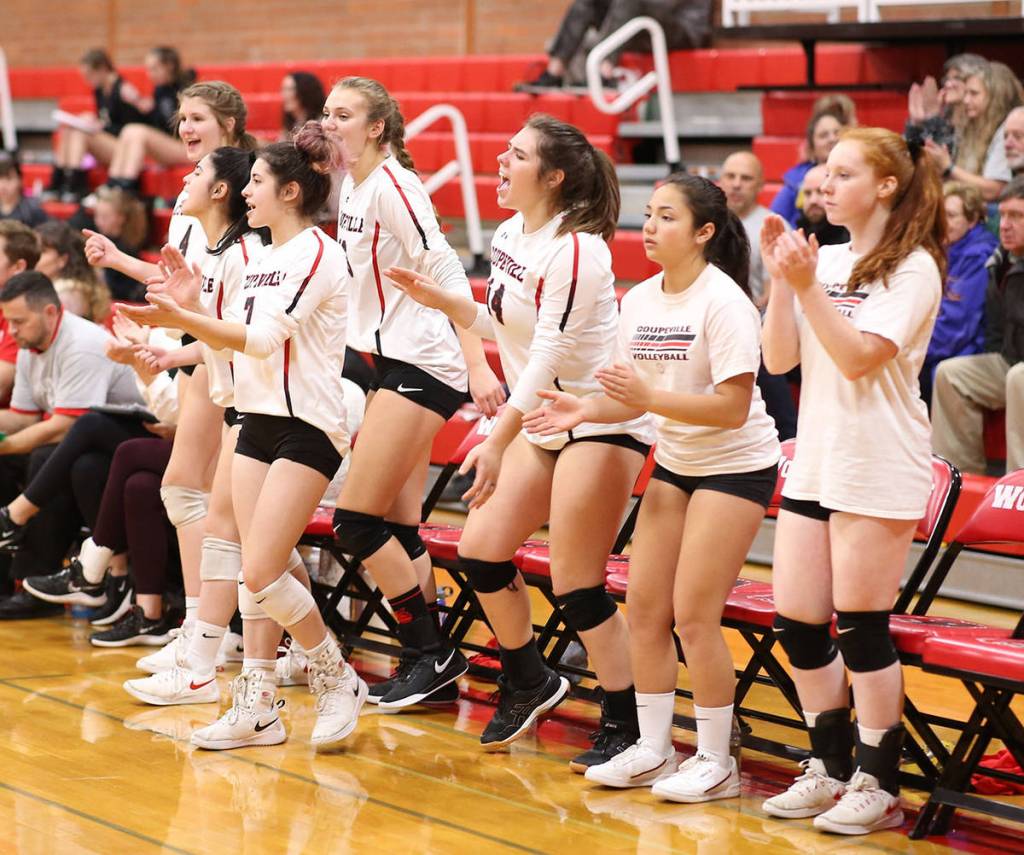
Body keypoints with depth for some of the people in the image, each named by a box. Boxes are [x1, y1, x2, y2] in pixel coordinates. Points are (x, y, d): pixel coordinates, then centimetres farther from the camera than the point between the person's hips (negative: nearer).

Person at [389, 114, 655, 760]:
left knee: (575, 583, -9)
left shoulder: (574, 249, -21)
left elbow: (548, 356, -24)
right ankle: (530, 682, 26)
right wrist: (440, 300, 4)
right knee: (481, 549, 6)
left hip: (603, 422, -9)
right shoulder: (509, 237, 6)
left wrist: (498, 442, -25)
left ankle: (627, 727, 3)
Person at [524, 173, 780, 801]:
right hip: (674, 462, 7)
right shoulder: (640, 300, 3)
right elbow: (636, 397, 8)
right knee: (644, 605, 4)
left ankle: (716, 762, 5)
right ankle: (653, 750, 16)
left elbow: (732, 407, -23)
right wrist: (586, 410, -11)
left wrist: (649, 398, -30)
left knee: (693, 614, -8)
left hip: (736, 466, -7)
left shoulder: (723, 302, -20)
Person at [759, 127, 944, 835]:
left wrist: (808, 286, -21)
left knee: (861, 628, -2)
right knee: (796, 623, 8)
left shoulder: (913, 270, -8)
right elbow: (781, 359, 6)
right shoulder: (824, 259, 10)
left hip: (877, 473, -7)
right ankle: (831, 768, 23)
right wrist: (780, 279, -4)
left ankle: (879, 785, 9)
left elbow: (859, 356, -18)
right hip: (815, 462, 7)